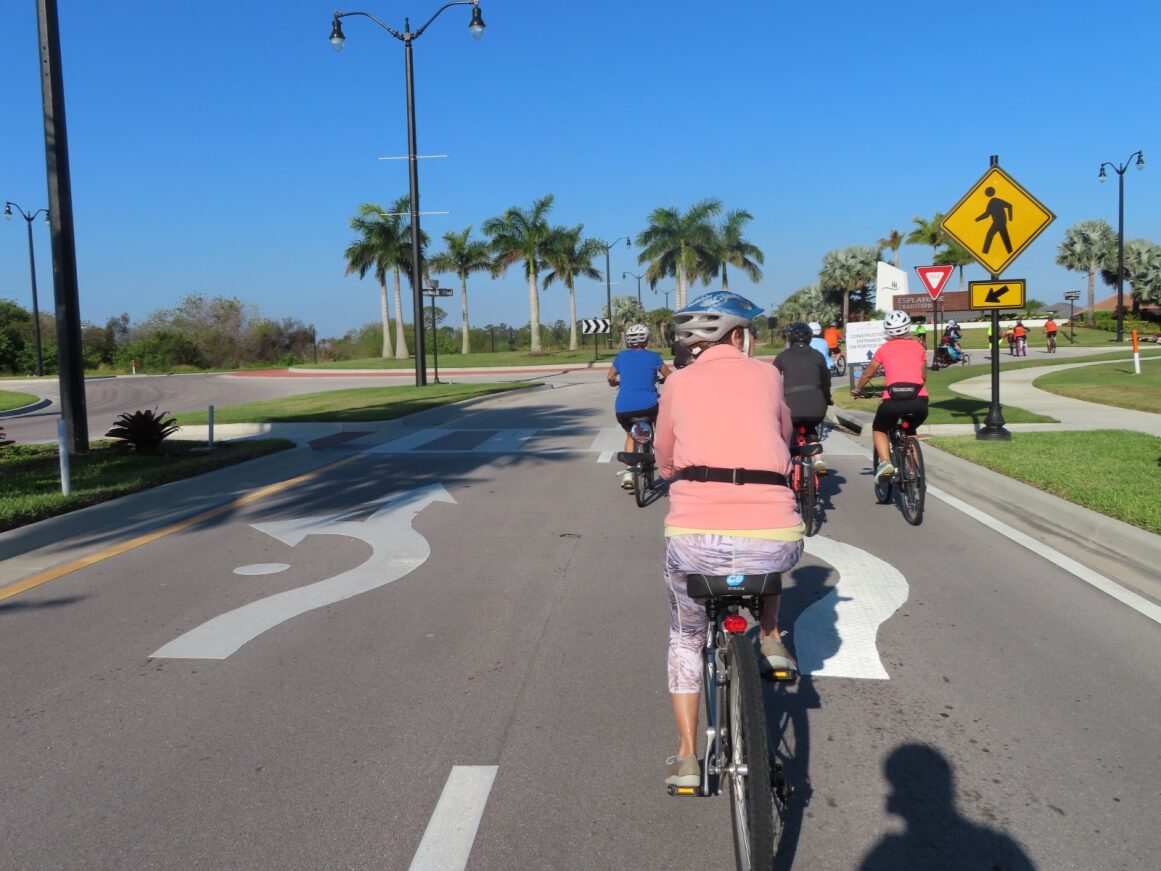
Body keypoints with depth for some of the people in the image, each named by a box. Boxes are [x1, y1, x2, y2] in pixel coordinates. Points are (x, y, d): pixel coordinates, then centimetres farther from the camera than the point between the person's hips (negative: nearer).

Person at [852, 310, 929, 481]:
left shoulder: (884, 348, 12)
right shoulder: (918, 347, 16)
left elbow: (868, 374, 21)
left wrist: (857, 390, 38)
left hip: (893, 401, -2)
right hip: (919, 401, 2)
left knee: (879, 429, 24)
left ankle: (885, 462, 1)